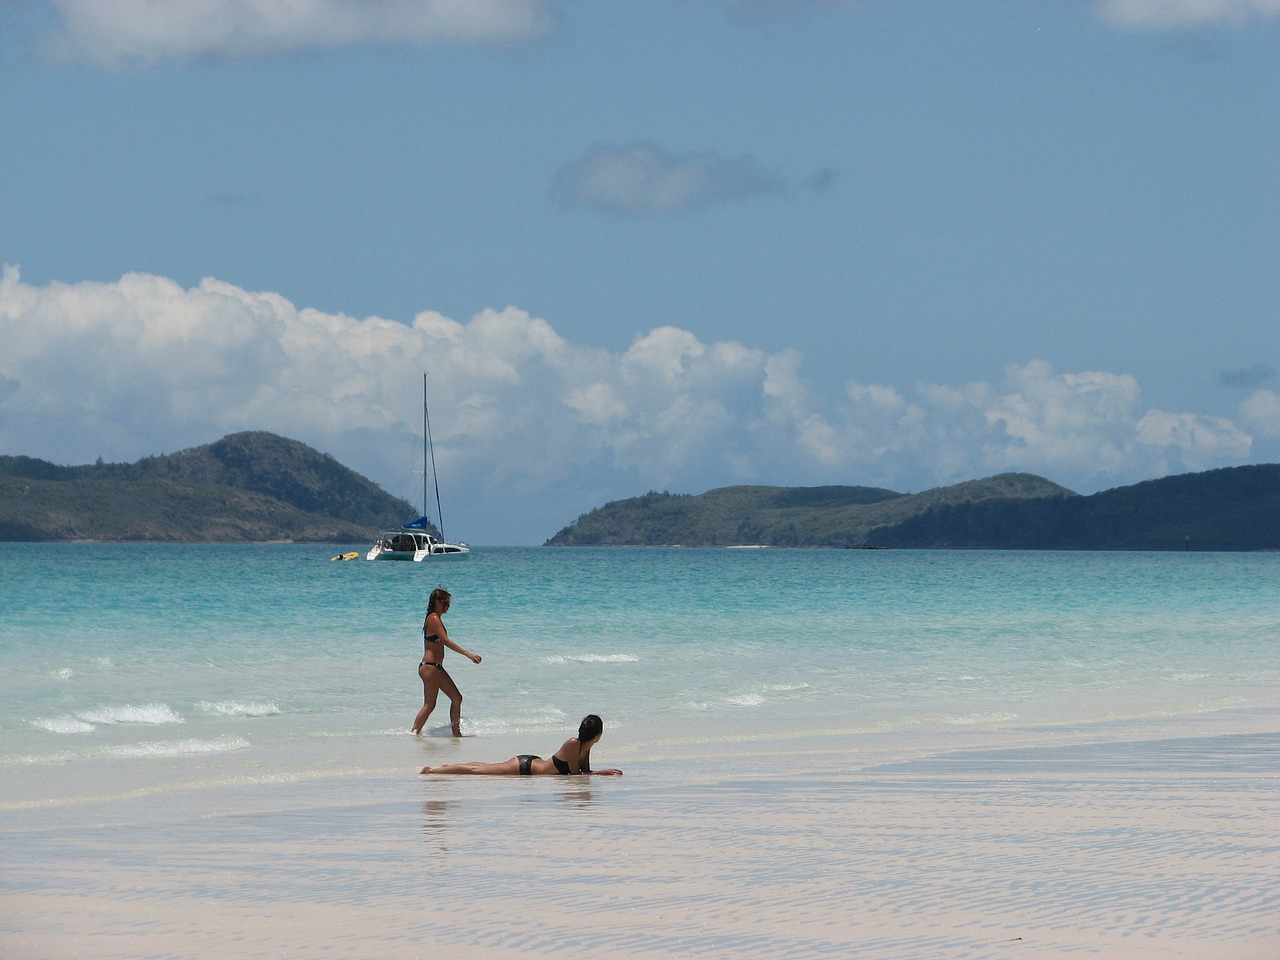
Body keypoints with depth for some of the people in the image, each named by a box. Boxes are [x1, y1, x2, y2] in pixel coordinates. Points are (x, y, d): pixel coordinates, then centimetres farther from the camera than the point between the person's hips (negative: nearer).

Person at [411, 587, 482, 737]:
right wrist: (468, 654, -26)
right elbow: (446, 641, -24)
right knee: (429, 705, -5)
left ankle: (456, 733, 14)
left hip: (437, 668, 10)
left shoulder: (435, 618, 14)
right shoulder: (434, 619, -16)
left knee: (457, 698, 10)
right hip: (430, 667, -10)